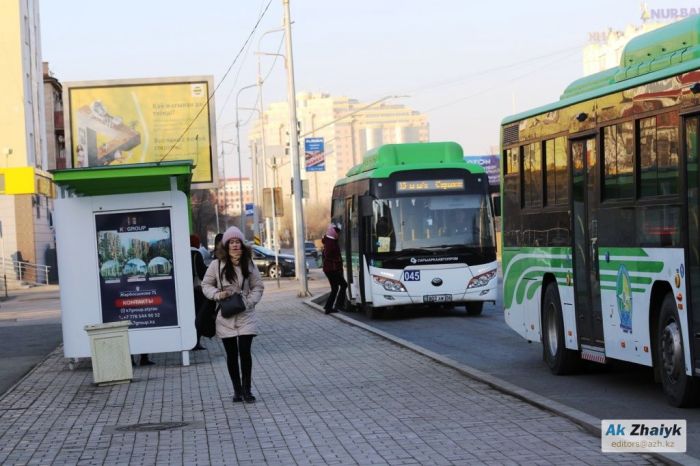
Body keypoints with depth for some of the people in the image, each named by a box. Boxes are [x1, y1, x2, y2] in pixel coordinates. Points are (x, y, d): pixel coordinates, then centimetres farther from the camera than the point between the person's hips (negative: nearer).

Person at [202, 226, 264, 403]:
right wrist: (217, 294, -14)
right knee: (231, 354, 7)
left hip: (245, 315, 0)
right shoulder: (217, 264, -4)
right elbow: (206, 285, 5)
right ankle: (237, 390, 19)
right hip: (226, 316, 0)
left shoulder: (248, 264, 0)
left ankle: (247, 389, 5)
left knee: (245, 352, -7)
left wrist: (250, 301, -10)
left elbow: (258, 286, 6)